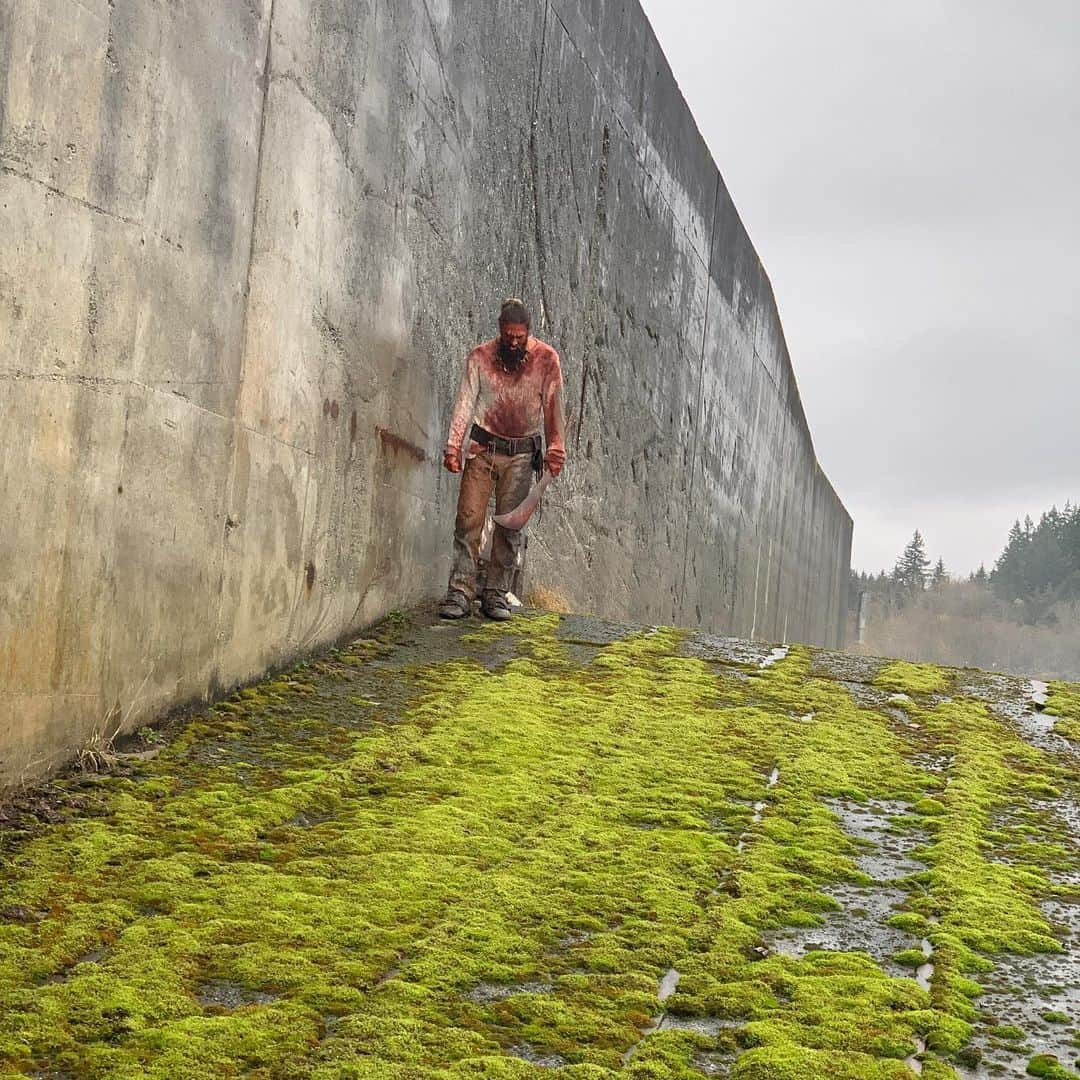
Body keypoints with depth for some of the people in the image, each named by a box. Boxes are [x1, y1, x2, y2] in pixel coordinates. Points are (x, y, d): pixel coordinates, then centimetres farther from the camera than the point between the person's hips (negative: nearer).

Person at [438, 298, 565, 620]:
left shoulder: (546, 359, -2)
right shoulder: (479, 357, 0)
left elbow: (552, 406, -4)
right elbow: (465, 403, -2)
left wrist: (555, 449, -12)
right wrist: (453, 446, -10)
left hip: (521, 454, 0)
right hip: (482, 448, 0)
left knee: (510, 524, 0)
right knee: (468, 520, -6)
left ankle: (496, 594, 6)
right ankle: (460, 593, -5)